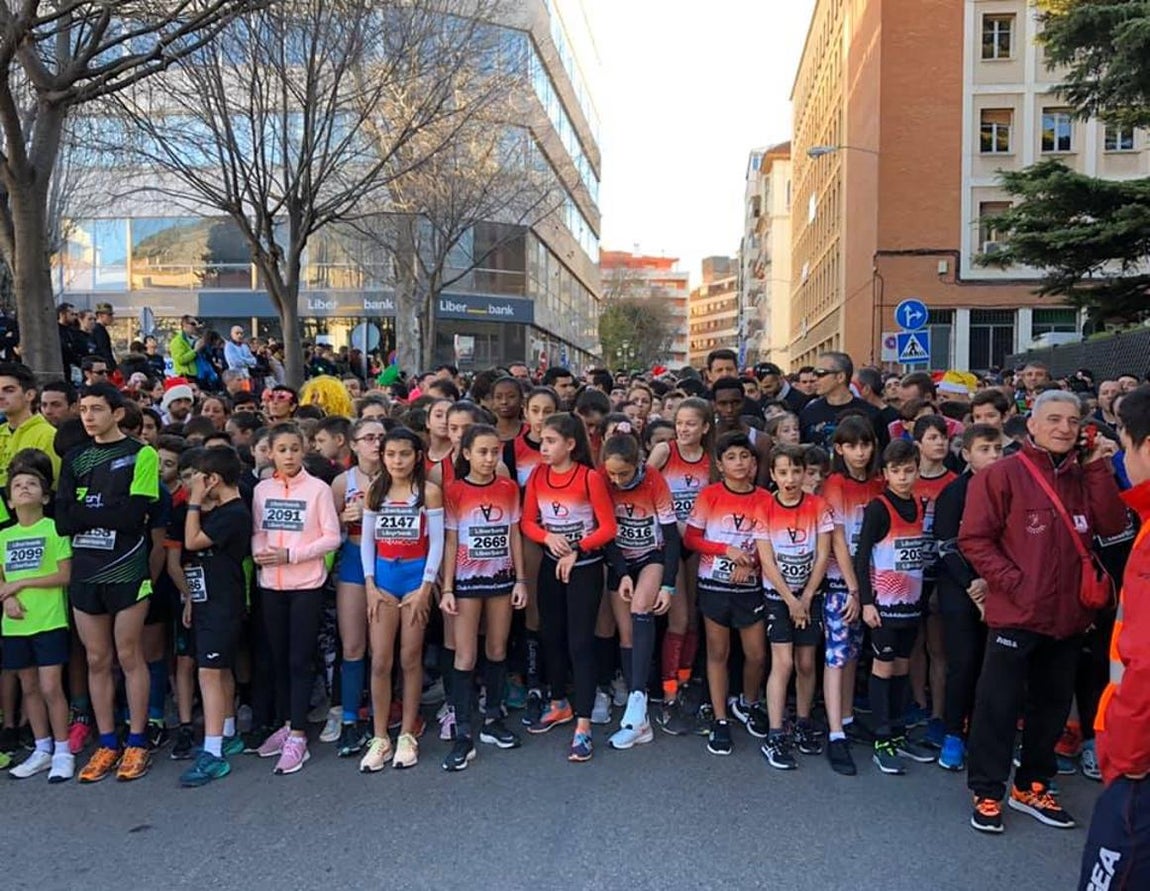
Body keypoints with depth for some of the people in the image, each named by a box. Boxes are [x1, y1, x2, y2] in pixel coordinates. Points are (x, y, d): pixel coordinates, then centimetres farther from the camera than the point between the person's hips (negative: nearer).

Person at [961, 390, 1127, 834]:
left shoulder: (1084, 476, 9)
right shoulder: (1003, 475, -8)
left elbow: (1112, 526, -5)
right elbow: (974, 539, -12)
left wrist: (1099, 468, -9)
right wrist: (1014, 583, -17)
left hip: (1068, 615, 6)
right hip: (1016, 615, -6)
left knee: (1053, 705, 17)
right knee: (999, 705, 3)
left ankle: (1031, 786, 33)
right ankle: (987, 793, 17)